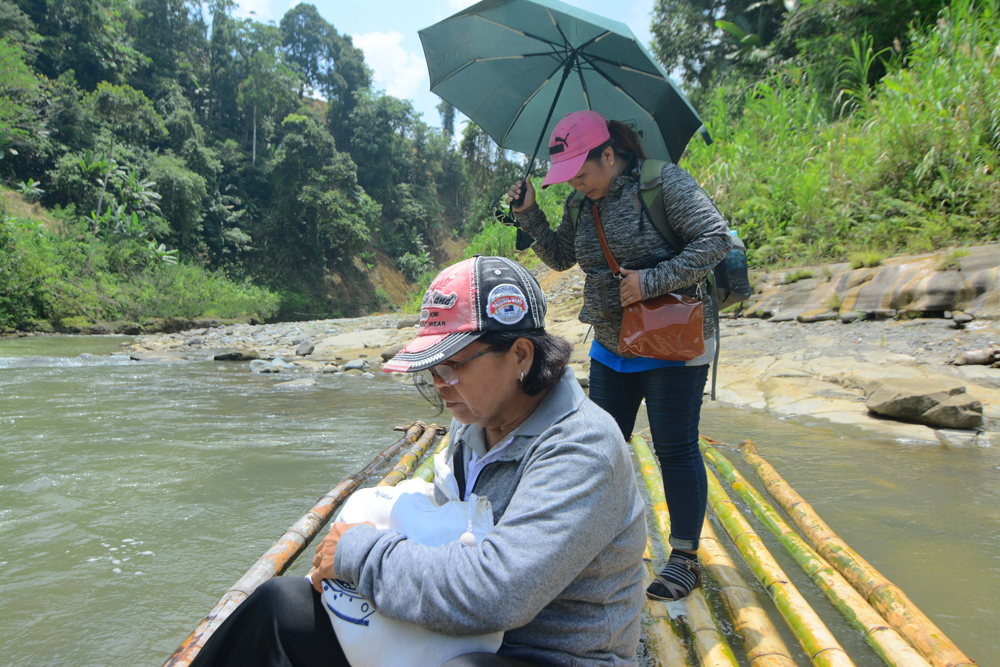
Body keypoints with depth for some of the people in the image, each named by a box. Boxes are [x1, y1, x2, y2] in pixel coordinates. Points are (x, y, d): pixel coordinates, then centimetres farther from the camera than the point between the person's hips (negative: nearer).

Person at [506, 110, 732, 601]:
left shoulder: (664, 182, -13)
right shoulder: (582, 205, 6)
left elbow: (716, 239, -17)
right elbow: (560, 257, 16)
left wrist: (653, 280, -24)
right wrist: (529, 214, 2)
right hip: (610, 346, 7)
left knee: (675, 450, 1)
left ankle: (685, 559, 17)